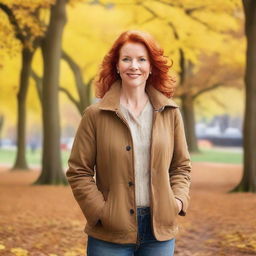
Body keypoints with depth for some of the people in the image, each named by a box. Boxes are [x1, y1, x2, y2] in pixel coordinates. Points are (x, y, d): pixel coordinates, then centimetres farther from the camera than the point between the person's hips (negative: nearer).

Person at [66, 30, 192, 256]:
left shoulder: (170, 113, 6)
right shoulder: (96, 115, -3)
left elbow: (181, 166, 14)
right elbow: (78, 171, -1)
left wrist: (179, 199, -3)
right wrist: (99, 211, -11)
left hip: (159, 231, 3)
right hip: (111, 234, -2)